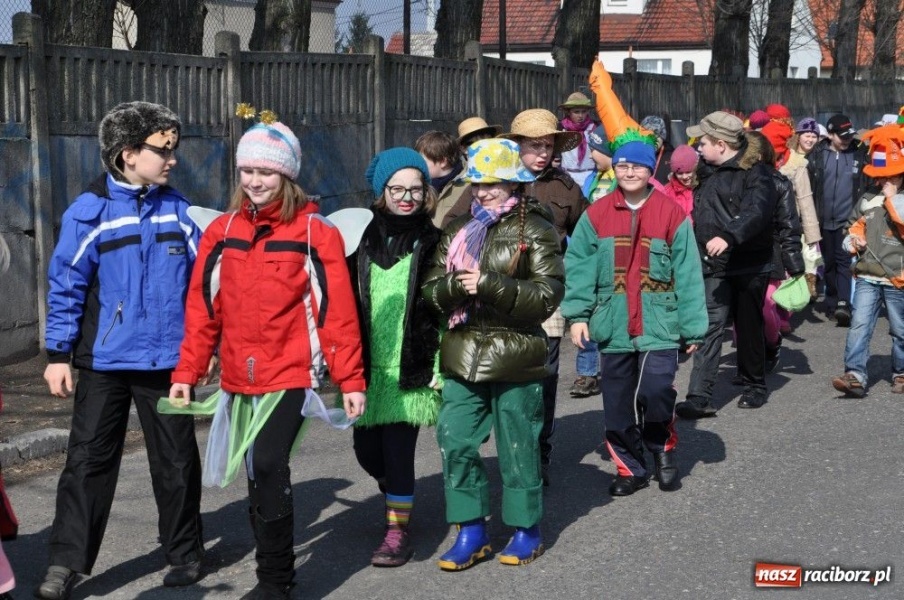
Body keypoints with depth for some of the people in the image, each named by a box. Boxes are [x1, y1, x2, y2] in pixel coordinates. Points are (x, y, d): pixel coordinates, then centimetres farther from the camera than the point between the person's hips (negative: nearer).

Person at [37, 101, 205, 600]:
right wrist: (58, 354, -6)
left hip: (169, 359, 3)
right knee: (88, 460, 2)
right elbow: (65, 287, -5)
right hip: (104, 360, -2)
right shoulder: (89, 211, -6)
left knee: (175, 460, 10)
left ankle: (184, 554, 24)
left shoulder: (176, 208, 4)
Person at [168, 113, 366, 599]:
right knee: (259, 474, 12)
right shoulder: (222, 232, 7)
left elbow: (337, 311, -6)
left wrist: (350, 380, -8)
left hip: (291, 374, -5)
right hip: (239, 379, 5)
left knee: (268, 467, -16)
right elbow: (202, 308, 9)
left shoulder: (315, 232, -4)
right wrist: (187, 372, 5)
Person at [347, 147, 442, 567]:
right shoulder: (364, 238, 6)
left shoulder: (432, 242, -1)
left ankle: (397, 532, 10)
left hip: (410, 370, -3)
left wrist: (440, 368, -9)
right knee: (366, 449, 10)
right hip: (369, 368, 4)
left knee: (398, 451, -5)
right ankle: (396, 495, 40)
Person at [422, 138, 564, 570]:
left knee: (517, 447, 5)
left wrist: (489, 284, -20)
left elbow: (548, 294, -14)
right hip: (464, 353, 5)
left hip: (514, 357, -5)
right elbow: (431, 288, 8)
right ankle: (471, 531, 12)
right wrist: (456, 285, -15)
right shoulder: (458, 231, 12)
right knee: (456, 441, 0)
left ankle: (527, 530, 21)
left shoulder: (534, 231, -4)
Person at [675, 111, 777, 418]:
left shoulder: (754, 172, -9)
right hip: (714, 267, 5)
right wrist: (698, 258, 21)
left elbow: (757, 211, -26)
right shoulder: (707, 173, 14)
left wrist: (729, 236, -39)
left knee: (749, 328, 8)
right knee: (709, 326, -7)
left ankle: (755, 386, 29)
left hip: (749, 265, -5)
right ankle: (700, 397, -14)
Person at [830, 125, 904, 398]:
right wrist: (854, 239, 3)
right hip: (867, 276, 3)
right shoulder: (867, 200, 10)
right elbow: (856, 226, 24)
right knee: (859, 326, -10)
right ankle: (855, 376, -13)